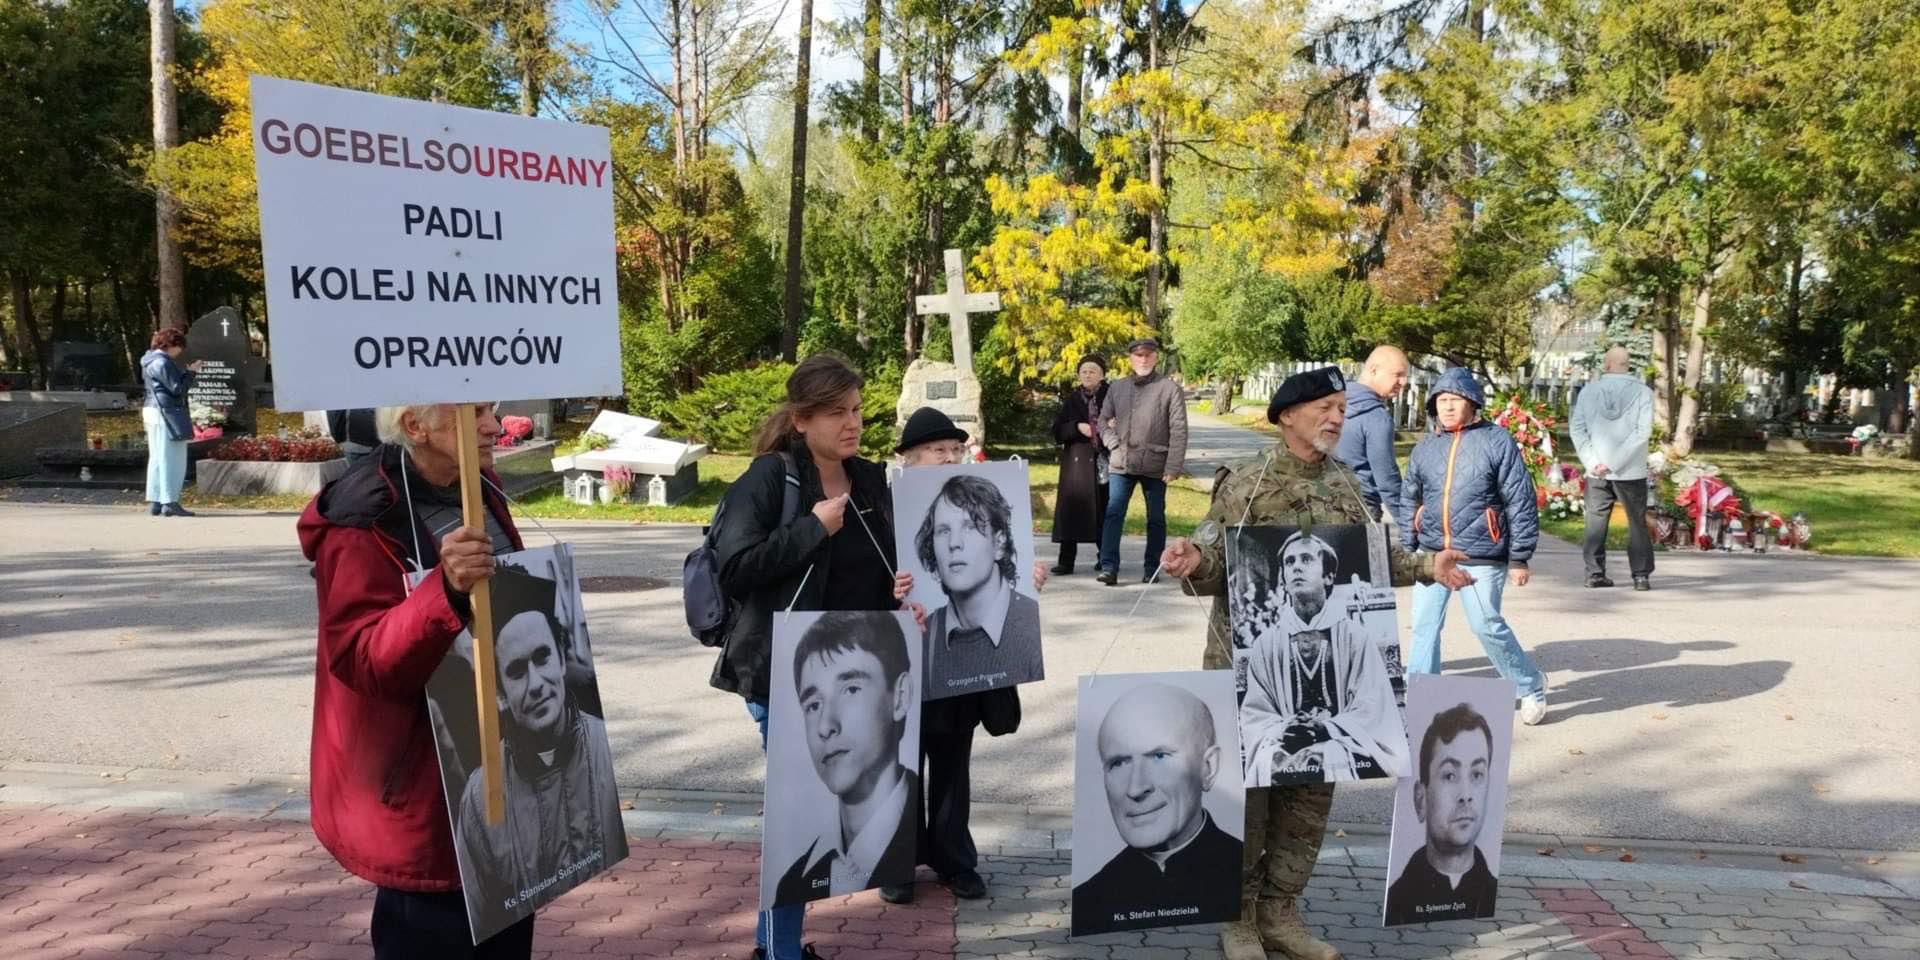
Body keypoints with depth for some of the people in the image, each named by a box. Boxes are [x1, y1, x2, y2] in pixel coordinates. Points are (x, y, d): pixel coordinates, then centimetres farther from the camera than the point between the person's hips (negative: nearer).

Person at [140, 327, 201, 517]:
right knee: (171, 459, -6)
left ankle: (155, 501, 15)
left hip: (154, 412, 10)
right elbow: (177, 389, -16)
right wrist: (191, 372, -6)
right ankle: (170, 502, -6)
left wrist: (185, 372, 11)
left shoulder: (150, 361, 16)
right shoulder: (163, 363, -15)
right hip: (167, 415, -10)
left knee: (157, 459, 12)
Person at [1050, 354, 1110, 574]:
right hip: (1077, 462, 1)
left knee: (1104, 510, 2)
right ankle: (1066, 559, -3)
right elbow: (1057, 431, 5)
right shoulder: (1071, 399, 9)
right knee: (1071, 507, -5)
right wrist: (1077, 427, -12)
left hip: (1104, 461, -1)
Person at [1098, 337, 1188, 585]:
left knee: (1155, 518, 8)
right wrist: (1114, 443, -4)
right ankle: (1109, 567, -5)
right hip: (1121, 464, 2)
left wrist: (1173, 466, -14)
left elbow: (1178, 430, -8)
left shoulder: (1169, 388, -4)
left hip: (1155, 465, -2)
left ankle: (1151, 568, 18)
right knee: (1113, 514, -5)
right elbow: (1103, 420, 14)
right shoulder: (1117, 388, 7)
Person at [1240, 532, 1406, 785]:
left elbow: (1371, 709, -2)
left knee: (1338, 761, -36)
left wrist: (1325, 730, -18)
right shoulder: (1266, 644, 10)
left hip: (1347, 746, -1)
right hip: (1287, 747, 1)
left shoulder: (1353, 635, 6)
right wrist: (1283, 733, -16)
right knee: (1272, 763, -33)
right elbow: (1255, 716, 6)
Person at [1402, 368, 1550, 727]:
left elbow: (1521, 502, -5)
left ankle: (1531, 686, 22)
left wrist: (1519, 558, -6)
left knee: (1487, 625, 0)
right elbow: (1410, 502, 17)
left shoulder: (1497, 442, -5)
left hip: (1481, 556, -4)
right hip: (1432, 551, 4)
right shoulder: (1425, 448, 9)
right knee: (1424, 625, 3)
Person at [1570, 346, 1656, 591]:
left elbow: (1577, 428, -3)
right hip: (1631, 471, -1)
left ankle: (1595, 573, 7)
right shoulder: (1642, 392, -4)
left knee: (1596, 522, 8)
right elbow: (1643, 431, -12)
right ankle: (1641, 575, 5)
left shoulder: (1588, 391, 1)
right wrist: (1617, 462, -12)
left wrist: (1592, 462, -6)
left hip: (1596, 472, 1)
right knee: (1637, 522, 7)